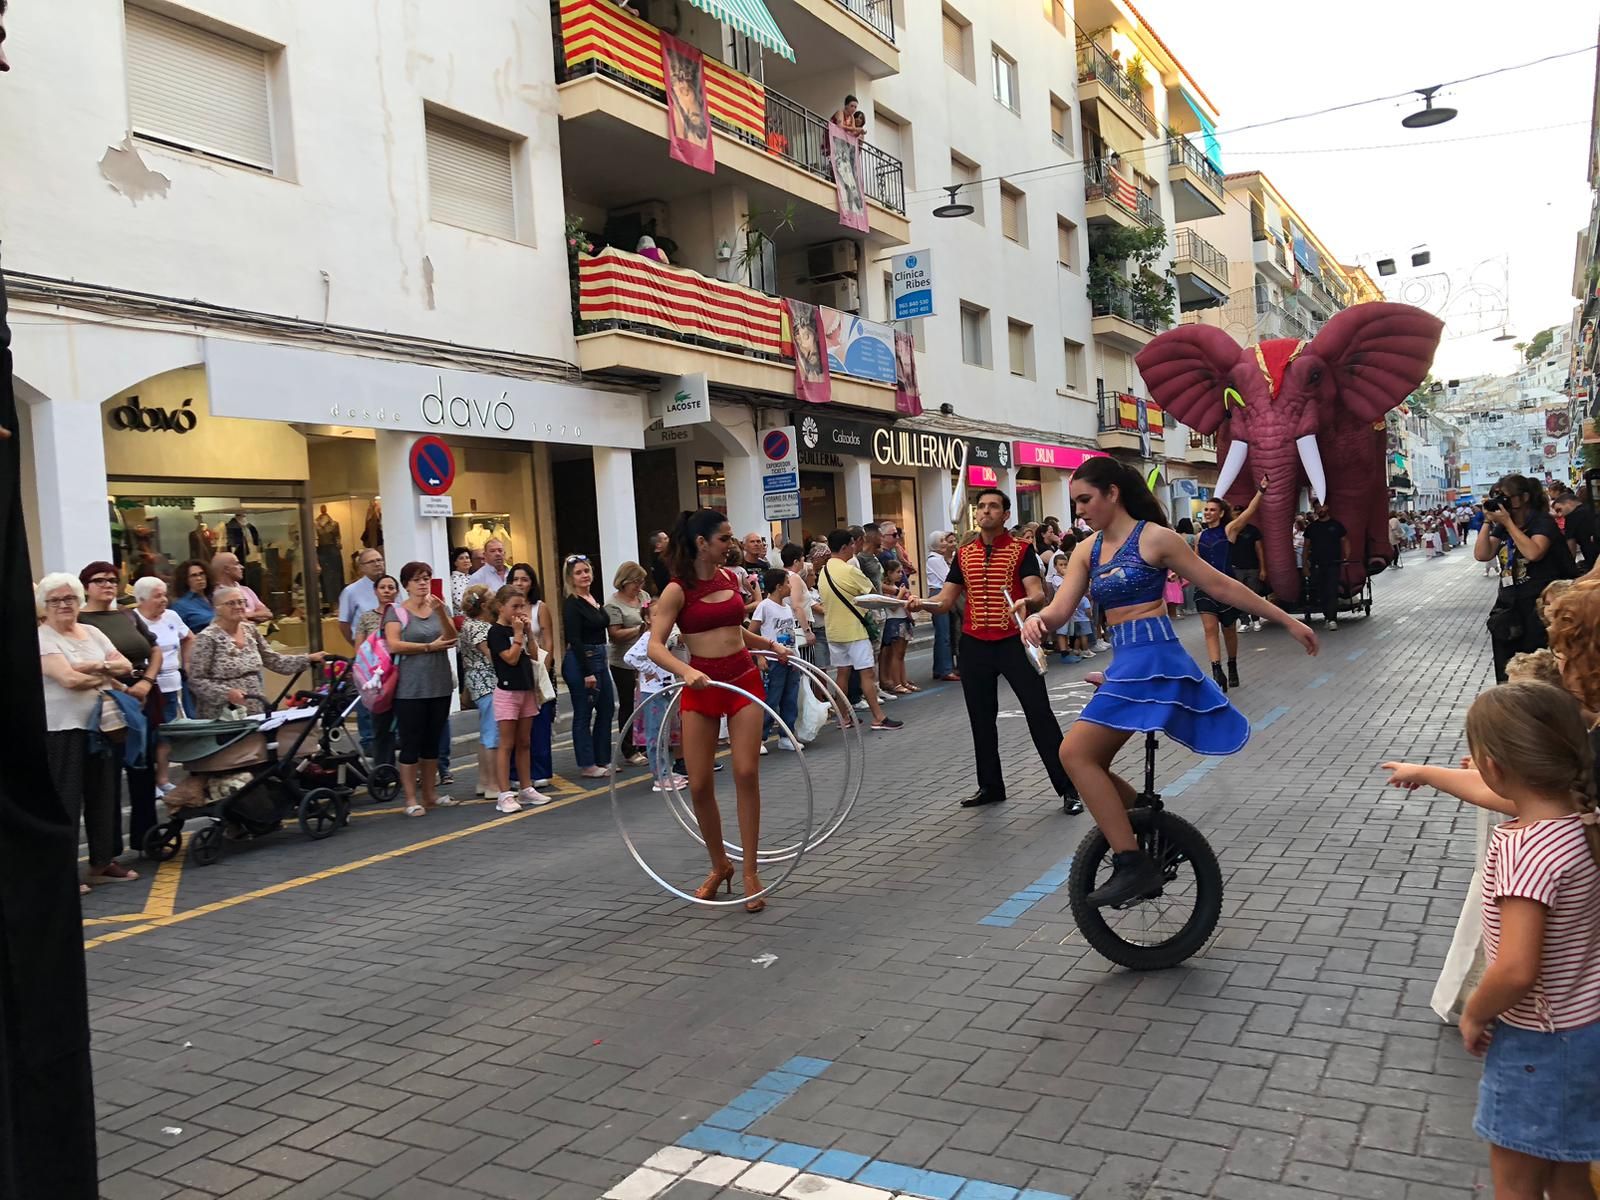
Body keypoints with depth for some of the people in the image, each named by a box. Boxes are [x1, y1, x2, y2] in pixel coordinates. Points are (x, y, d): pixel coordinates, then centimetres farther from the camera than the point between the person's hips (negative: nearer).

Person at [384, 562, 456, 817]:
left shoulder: (438, 607, 9)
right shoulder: (397, 611, -4)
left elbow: (451, 639, -3)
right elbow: (393, 645, -15)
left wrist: (441, 613, -18)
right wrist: (429, 647, -11)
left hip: (439, 686, 5)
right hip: (410, 689, -5)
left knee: (432, 743, 13)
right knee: (411, 744, 0)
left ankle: (430, 793, 23)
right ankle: (411, 800, 7)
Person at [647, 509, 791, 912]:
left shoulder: (730, 577, 7)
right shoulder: (677, 590, -8)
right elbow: (655, 646, -17)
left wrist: (771, 644, 15)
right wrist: (685, 671, -33)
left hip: (743, 679, 3)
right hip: (701, 687, -3)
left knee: (747, 773, -8)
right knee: (699, 784, 0)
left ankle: (750, 873, 3)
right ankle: (719, 865, 24)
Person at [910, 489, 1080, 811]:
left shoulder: (1021, 550, -2)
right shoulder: (963, 554, 10)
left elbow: (1038, 593, -13)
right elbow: (945, 600, 7)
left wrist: (1027, 601, -37)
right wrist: (921, 603, -14)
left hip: (1014, 641, -4)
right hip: (974, 645, 4)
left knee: (1039, 713, -4)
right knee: (981, 718, 11)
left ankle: (1068, 787, 2)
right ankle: (990, 786, 24)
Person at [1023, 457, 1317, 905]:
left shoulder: (1154, 537, -7)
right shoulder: (1087, 551, 12)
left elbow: (1221, 586, -2)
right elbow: (1061, 608, 3)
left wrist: (1288, 621, 2)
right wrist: (1036, 618, -22)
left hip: (1152, 661, -8)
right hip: (1124, 665, 8)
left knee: (1076, 753, -17)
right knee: (1088, 765, 10)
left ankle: (1132, 864, -12)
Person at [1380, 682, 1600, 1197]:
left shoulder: (1527, 851, -32)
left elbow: (1516, 971, -34)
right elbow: (1487, 791, 14)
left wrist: (1474, 1014, -14)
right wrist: (1421, 772, 30)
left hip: (1540, 1042, -8)